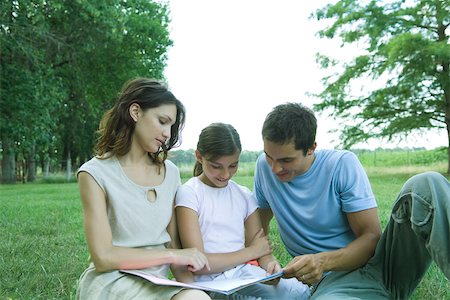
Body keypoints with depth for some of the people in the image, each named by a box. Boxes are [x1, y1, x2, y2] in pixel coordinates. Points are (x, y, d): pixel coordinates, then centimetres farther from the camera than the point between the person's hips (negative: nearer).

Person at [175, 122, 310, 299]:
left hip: (246, 272, 5)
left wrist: (270, 264, -18)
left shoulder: (244, 195, 10)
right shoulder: (189, 193, -5)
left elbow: (262, 249, 7)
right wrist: (252, 251, -4)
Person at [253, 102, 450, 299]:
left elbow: (372, 236, -9)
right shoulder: (265, 166, 1)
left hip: (379, 262, 1)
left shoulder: (342, 164, -7)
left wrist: (323, 261, -27)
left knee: (426, 185, -27)